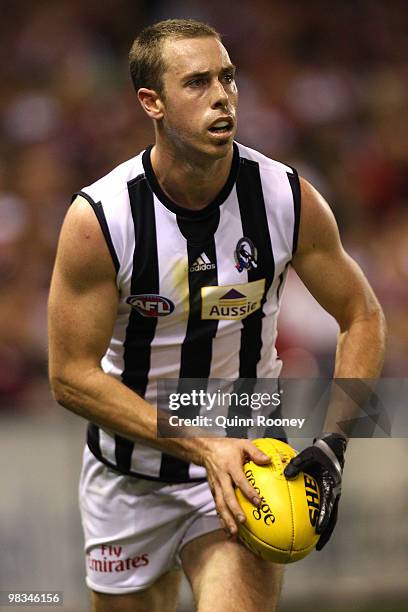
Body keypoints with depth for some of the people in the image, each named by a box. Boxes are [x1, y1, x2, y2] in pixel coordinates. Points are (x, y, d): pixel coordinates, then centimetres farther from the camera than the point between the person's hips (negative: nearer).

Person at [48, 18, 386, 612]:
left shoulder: (288, 197, -12)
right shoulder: (98, 217, -18)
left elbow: (362, 317, 1)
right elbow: (71, 376, -15)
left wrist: (333, 442, -14)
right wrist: (203, 446, -24)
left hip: (245, 458, 0)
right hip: (129, 474, 0)